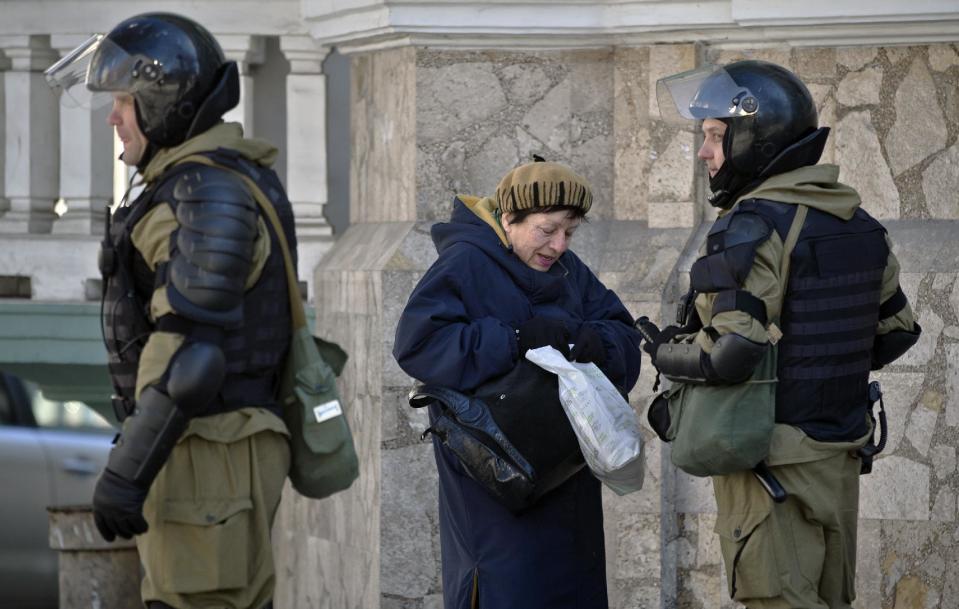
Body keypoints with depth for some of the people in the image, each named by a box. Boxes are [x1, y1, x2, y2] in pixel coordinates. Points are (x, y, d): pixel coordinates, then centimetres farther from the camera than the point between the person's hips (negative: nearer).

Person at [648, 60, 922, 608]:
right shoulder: (861, 227, 9)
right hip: (842, 457, 8)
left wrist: (666, 352, -6)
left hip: (772, 459, -8)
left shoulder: (753, 228, -17)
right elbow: (897, 332, 16)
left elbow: (728, 357, -24)